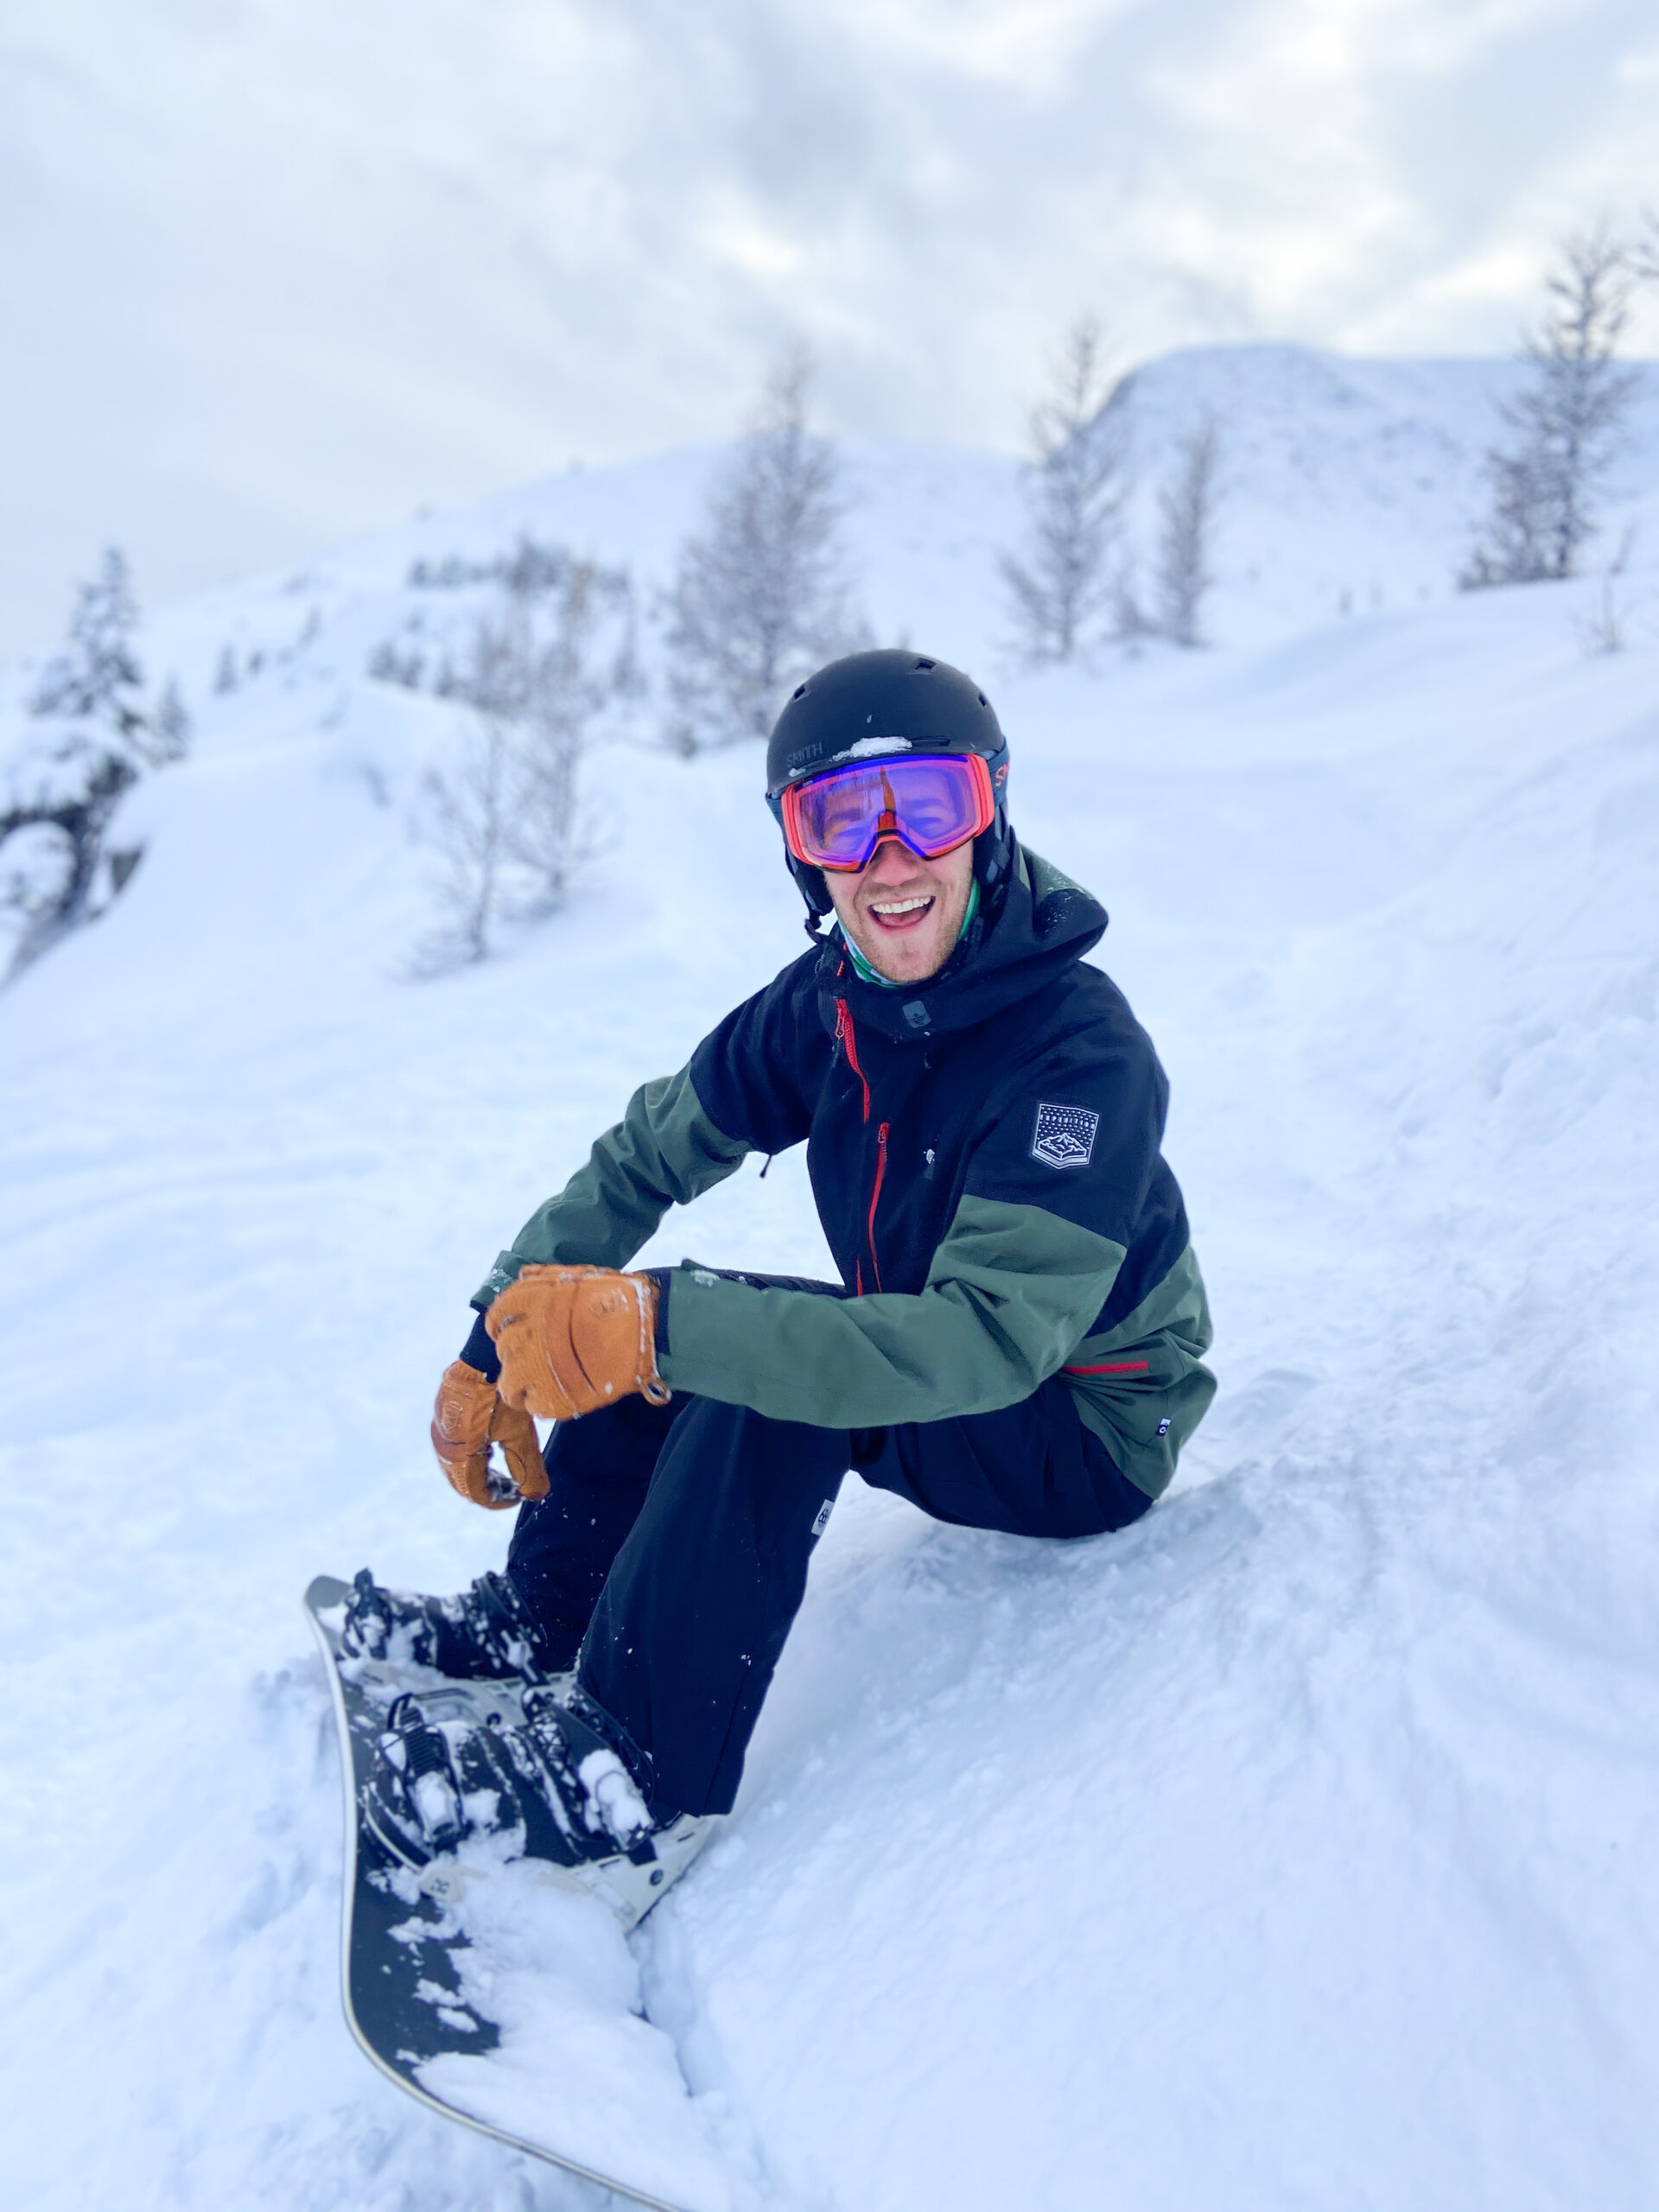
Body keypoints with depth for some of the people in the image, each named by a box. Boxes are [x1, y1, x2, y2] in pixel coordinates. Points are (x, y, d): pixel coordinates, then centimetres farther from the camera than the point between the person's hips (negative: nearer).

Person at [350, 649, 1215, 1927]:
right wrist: (497, 1345, -9)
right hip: (929, 1392, 7)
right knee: (653, 1322, -5)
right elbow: (644, 1159, 2)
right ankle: (535, 1626, 6)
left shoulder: (1084, 1052, -29)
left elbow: (988, 1340, -38)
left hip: (1086, 1434, -7)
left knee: (754, 1359, -30)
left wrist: (656, 1329, -44)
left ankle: (636, 1784, -25)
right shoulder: (824, 1007, -7)